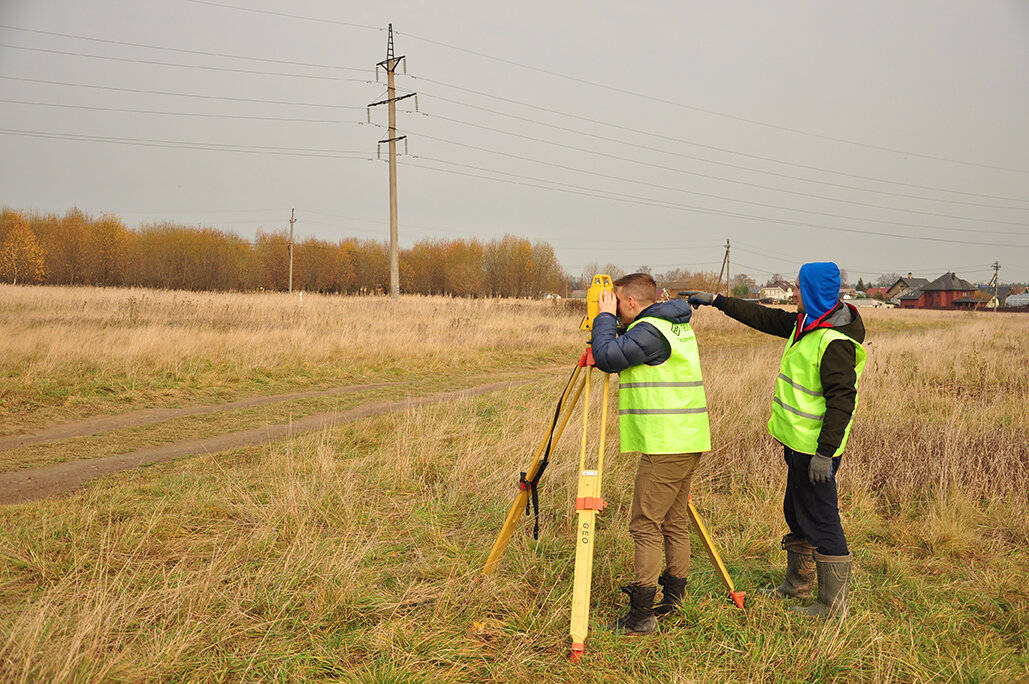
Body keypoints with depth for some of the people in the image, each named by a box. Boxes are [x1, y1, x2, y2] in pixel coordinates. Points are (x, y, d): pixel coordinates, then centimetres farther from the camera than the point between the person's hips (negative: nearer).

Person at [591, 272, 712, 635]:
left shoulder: (650, 330, -15)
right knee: (675, 523, 15)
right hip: (687, 442, 10)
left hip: (664, 445, -10)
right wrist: (610, 321, 16)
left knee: (646, 526, -4)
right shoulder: (678, 325, 16)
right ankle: (672, 598, 23)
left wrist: (604, 317, -3)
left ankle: (642, 614, 0)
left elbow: (607, 357, -16)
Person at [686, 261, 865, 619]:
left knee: (821, 521, -3)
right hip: (798, 442, 10)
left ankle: (833, 604, 7)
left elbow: (842, 400, -23)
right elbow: (765, 318, 20)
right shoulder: (806, 323, 8)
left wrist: (825, 452, -25)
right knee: (797, 513, 21)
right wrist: (716, 300, 21)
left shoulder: (835, 342, -21)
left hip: (815, 448, -10)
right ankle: (798, 583, 36)